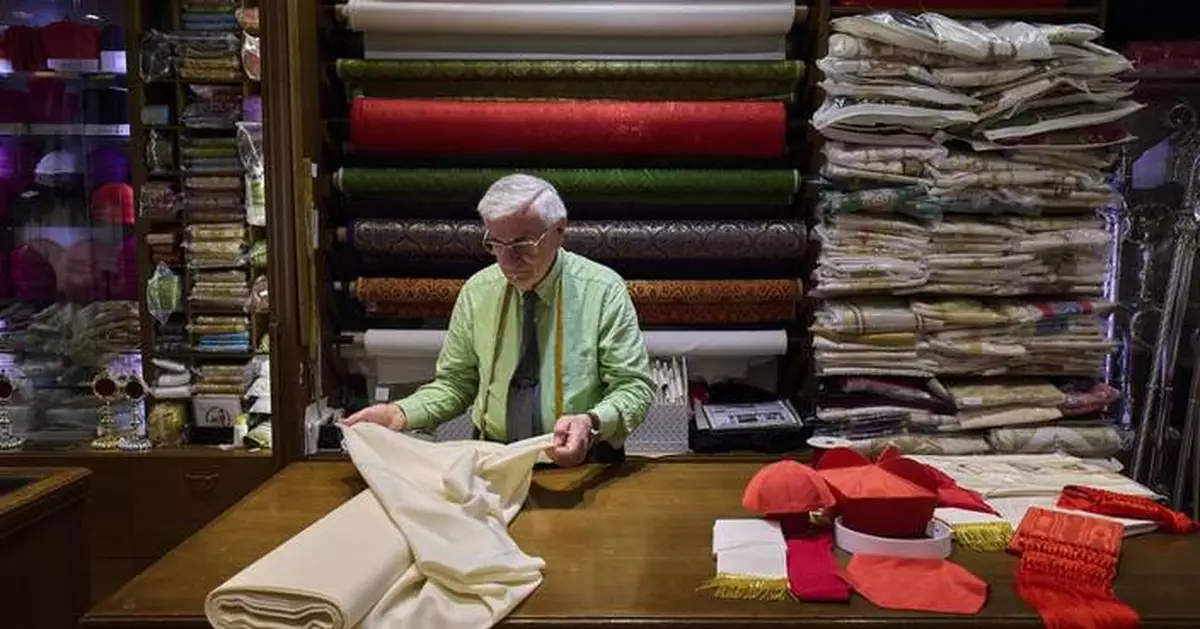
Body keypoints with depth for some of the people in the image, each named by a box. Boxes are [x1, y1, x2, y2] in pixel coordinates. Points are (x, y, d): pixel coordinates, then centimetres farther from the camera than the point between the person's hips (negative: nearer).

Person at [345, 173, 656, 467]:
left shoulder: (604, 291, -6)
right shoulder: (477, 292, 3)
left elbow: (635, 387, -5)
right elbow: (455, 383, 12)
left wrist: (592, 423, -25)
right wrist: (401, 413, -6)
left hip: (581, 463, -2)